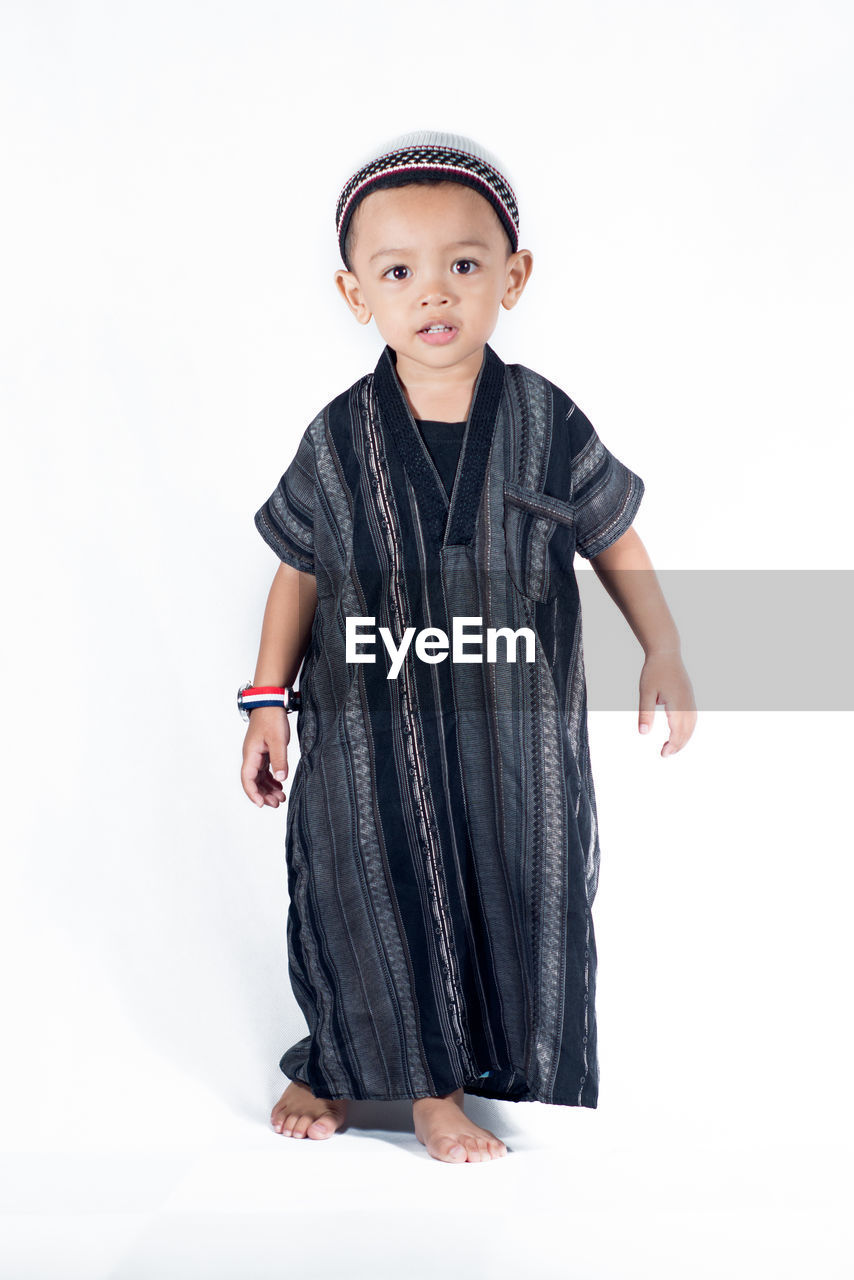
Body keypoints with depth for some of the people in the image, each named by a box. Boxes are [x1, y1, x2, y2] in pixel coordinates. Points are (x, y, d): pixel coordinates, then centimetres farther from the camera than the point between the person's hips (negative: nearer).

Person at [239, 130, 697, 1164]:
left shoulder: (547, 425, -8)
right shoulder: (338, 439, -7)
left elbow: (611, 535, 5)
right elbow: (299, 571, 2)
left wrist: (663, 651, 4)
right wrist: (268, 702, 2)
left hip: (514, 737, 1)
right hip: (369, 733, 0)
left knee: (516, 905, 12)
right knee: (365, 895, 13)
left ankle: (450, 1082, 38)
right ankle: (341, 1064, 41)